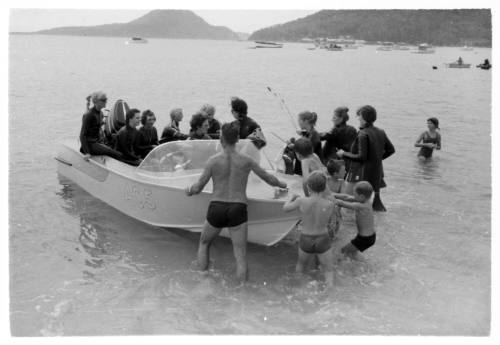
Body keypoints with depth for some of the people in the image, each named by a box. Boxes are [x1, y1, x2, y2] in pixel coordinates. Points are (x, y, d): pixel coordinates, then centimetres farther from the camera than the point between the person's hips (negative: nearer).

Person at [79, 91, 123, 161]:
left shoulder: (100, 113, 11)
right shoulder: (89, 115, -15)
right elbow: (82, 135, -17)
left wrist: (103, 143, 12)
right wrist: (86, 153, -23)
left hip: (98, 142, 9)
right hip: (90, 144, -9)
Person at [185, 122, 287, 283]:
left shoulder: (213, 161, -5)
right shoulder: (246, 161, 0)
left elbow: (198, 187, -1)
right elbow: (268, 178, 13)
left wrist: (189, 191, 22)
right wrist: (281, 184, 34)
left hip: (216, 209, 0)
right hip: (238, 210, 0)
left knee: (203, 243, 25)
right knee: (240, 256, 5)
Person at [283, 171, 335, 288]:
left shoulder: (301, 201, -17)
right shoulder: (331, 205, -16)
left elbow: (285, 208, 3)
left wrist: (293, 198, 23)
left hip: (306, 243, 2)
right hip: (323, 242, -1)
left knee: (301, 263, 31)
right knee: (329, 273, 15)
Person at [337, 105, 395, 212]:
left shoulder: (363, 135, -18)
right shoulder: (381, 132, 6)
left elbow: (361, 157, -22)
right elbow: (391, 150, 13)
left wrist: (344, 154, -12)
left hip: (362, 174, -8)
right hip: (377, 173, 8)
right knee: (376, 200, 19)